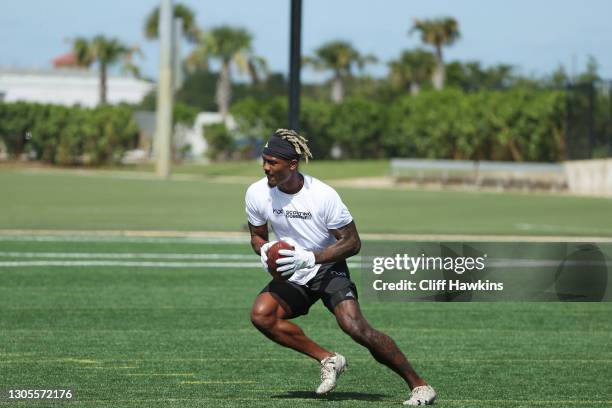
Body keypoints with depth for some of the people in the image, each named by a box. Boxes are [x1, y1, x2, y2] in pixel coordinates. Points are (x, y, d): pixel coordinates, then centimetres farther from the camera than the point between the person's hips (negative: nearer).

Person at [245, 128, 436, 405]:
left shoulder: (323, 195, -21)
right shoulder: (257, 194, -9)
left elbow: (352, 242, -14)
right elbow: (257, 235, 9)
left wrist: (310, 258, -27)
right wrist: (264, 251, -16)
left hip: (328, 269, -5)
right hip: (292, 276, 5)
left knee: (354, 325, -25)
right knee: (260, 315, -22)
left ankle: (418, 384, -12)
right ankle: (328, 360, -8)